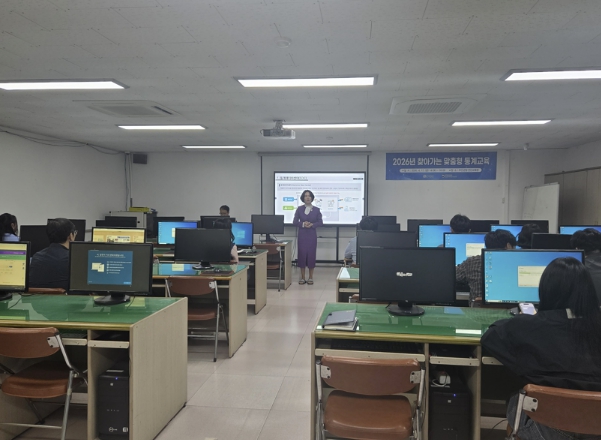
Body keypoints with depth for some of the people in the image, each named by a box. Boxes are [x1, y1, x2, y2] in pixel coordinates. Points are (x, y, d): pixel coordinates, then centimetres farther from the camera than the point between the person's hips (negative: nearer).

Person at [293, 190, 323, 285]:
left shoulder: (316, 209, 3)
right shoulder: (299, 209, 3)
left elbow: (320, 222, 0)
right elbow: (295, 222, 1)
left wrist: (312, 225, -16)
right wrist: (303, 224, -17)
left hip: (312, 235, 0)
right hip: (302, 235, 0)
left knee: (311, 254, 1)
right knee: (302, 254, -1)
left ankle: (310, 277, 12)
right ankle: (302, 277, 9)